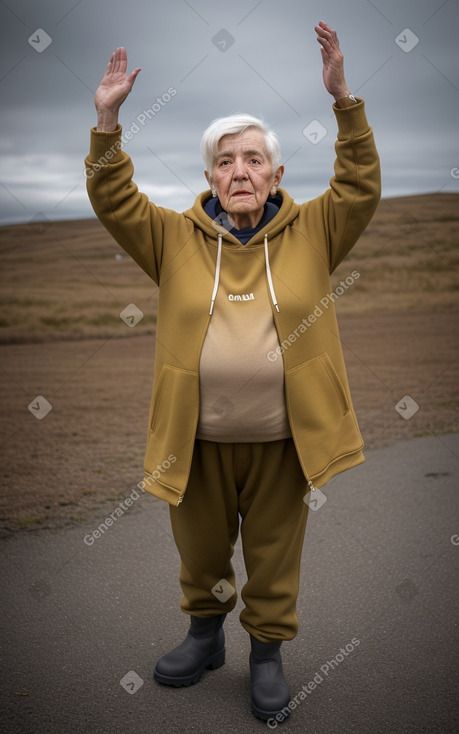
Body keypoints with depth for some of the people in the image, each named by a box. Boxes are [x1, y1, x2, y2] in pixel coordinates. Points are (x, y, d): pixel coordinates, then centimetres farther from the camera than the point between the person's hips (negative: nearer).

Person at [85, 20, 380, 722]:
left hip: (282, 437, -1)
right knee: (200, 549, 20)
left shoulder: (311, 232, 2)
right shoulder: (176, 237, 3)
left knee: (275, 556, 16)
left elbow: (362, 188, -8)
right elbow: (113, 200, -3)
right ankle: (205, 633, 47)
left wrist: (344, 100, -17)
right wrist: (107, 122, -16)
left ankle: (268, 651, 39)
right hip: (197, 438, 1)